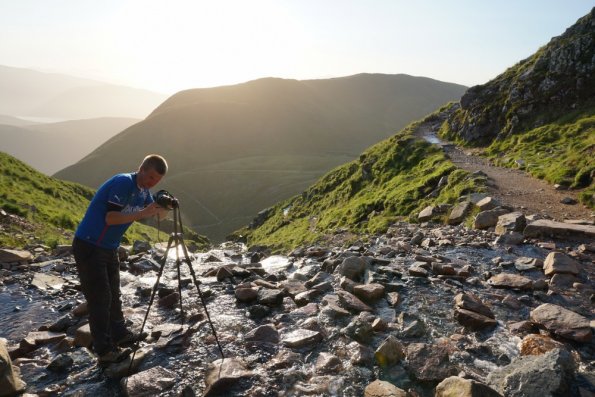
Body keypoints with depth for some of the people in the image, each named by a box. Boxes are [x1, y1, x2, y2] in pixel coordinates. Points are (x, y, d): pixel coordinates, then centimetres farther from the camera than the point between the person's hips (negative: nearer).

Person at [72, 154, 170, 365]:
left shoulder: (143, 190, 6)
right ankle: (105, 351, 2)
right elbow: (110, 217, -27)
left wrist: (165, 207, -17)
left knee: (113, 294, 18)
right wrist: (142, 213, -31)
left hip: (109, 248, 9)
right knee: (99, 298, -5)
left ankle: (120, 334, 32)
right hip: (88, 247, -9)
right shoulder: (123, 182, -21)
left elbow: (157, 215, 5)